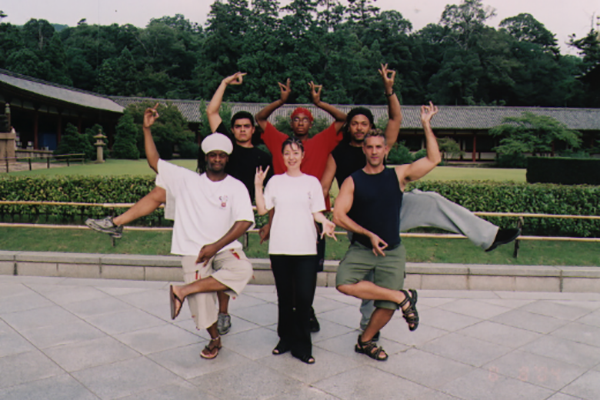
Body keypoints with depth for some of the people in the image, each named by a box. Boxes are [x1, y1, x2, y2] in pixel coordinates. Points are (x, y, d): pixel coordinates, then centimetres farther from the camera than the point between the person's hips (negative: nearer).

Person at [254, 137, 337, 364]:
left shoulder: (312, 182, 7)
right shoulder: (275, 181, 10)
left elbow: (316, 212, 5)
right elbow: (262, 209, 7)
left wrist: (325, 222, -14)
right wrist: (258, 186, -2)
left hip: (305, 248, -1)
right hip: (279, 248, 1)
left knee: (304, 298, -4)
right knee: (284, 296, 9)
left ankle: (301, 346, 8)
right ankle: (286, 339, 24)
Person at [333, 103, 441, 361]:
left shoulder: (398, 175, 3)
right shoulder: (353, 181, -2)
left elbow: (433, 159, -2)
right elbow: (338, 216, -7)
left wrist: (426, 125, -5)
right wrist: (369, 235, -13)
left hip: (393, 252, 1)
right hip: (361, 248, -1)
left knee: (387, 307, -1)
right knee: (344, 283, -27)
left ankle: (365, 341, 29)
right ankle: (402, 297, -9)